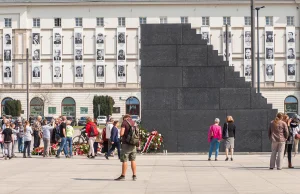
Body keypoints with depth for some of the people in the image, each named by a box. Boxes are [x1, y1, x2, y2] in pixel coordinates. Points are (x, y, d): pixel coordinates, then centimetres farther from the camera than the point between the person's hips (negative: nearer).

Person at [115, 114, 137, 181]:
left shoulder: (124, 122, -8)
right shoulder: (134, 123, 11)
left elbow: (121, 133, -16)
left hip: (126, 144, -6)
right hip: (133, 144, 6)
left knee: (124, 160, -2)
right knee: (133, 160, 11)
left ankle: (123, 176, 0)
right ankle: (134, 176, 11)